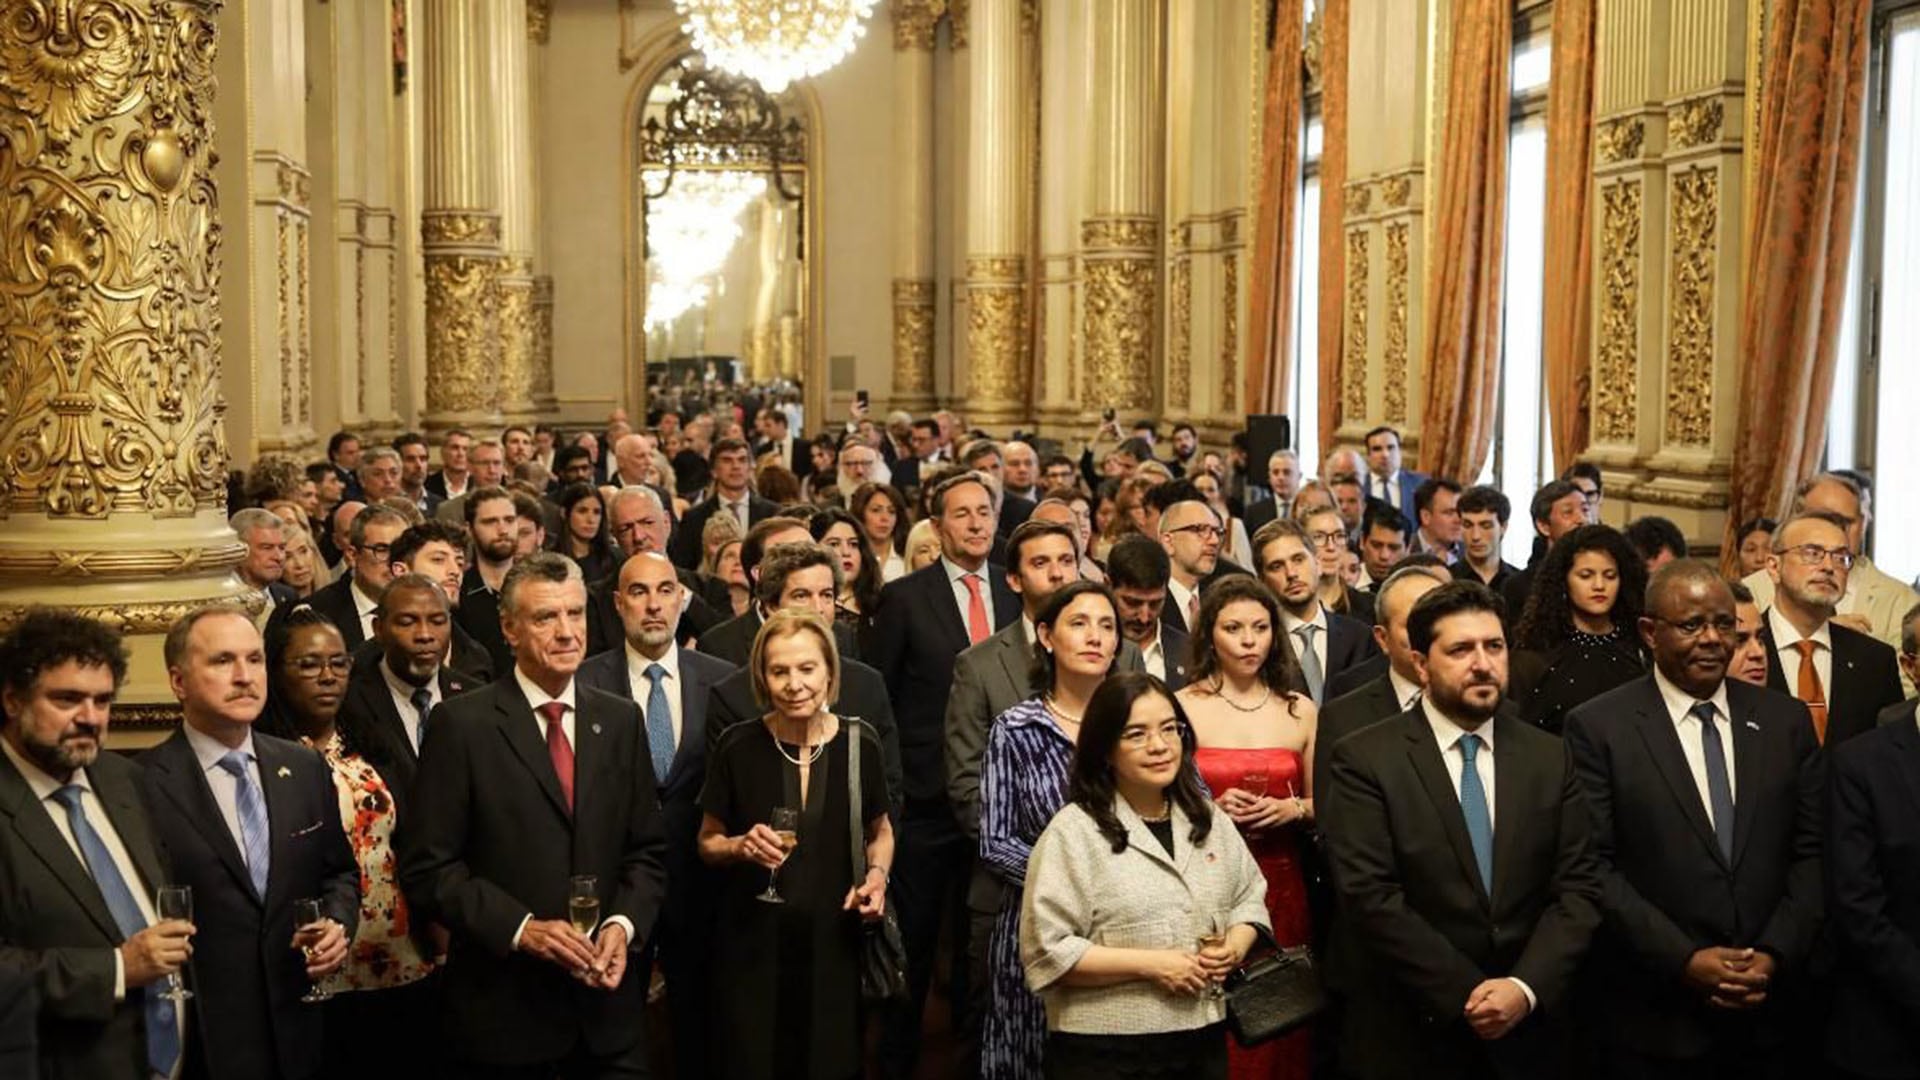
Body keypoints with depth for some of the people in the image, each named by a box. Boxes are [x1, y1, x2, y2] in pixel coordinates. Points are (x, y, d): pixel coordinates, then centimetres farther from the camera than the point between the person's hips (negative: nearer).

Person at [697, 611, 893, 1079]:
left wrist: (877, 875, -8)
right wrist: (741, 846, -17)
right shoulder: (738, 746, -9)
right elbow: (707, 842, 3)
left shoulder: (860, 743, -5)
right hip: (751, 945, -1)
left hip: (833, 943, 1)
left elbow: (880, 833, 11)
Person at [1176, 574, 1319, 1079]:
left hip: (1282, 886, 3)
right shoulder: (1182, 707, -3)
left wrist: (1293, 810, -5)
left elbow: (1322, 805, 14)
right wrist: (1212, 809, -16)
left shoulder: (1301, 710, 6)